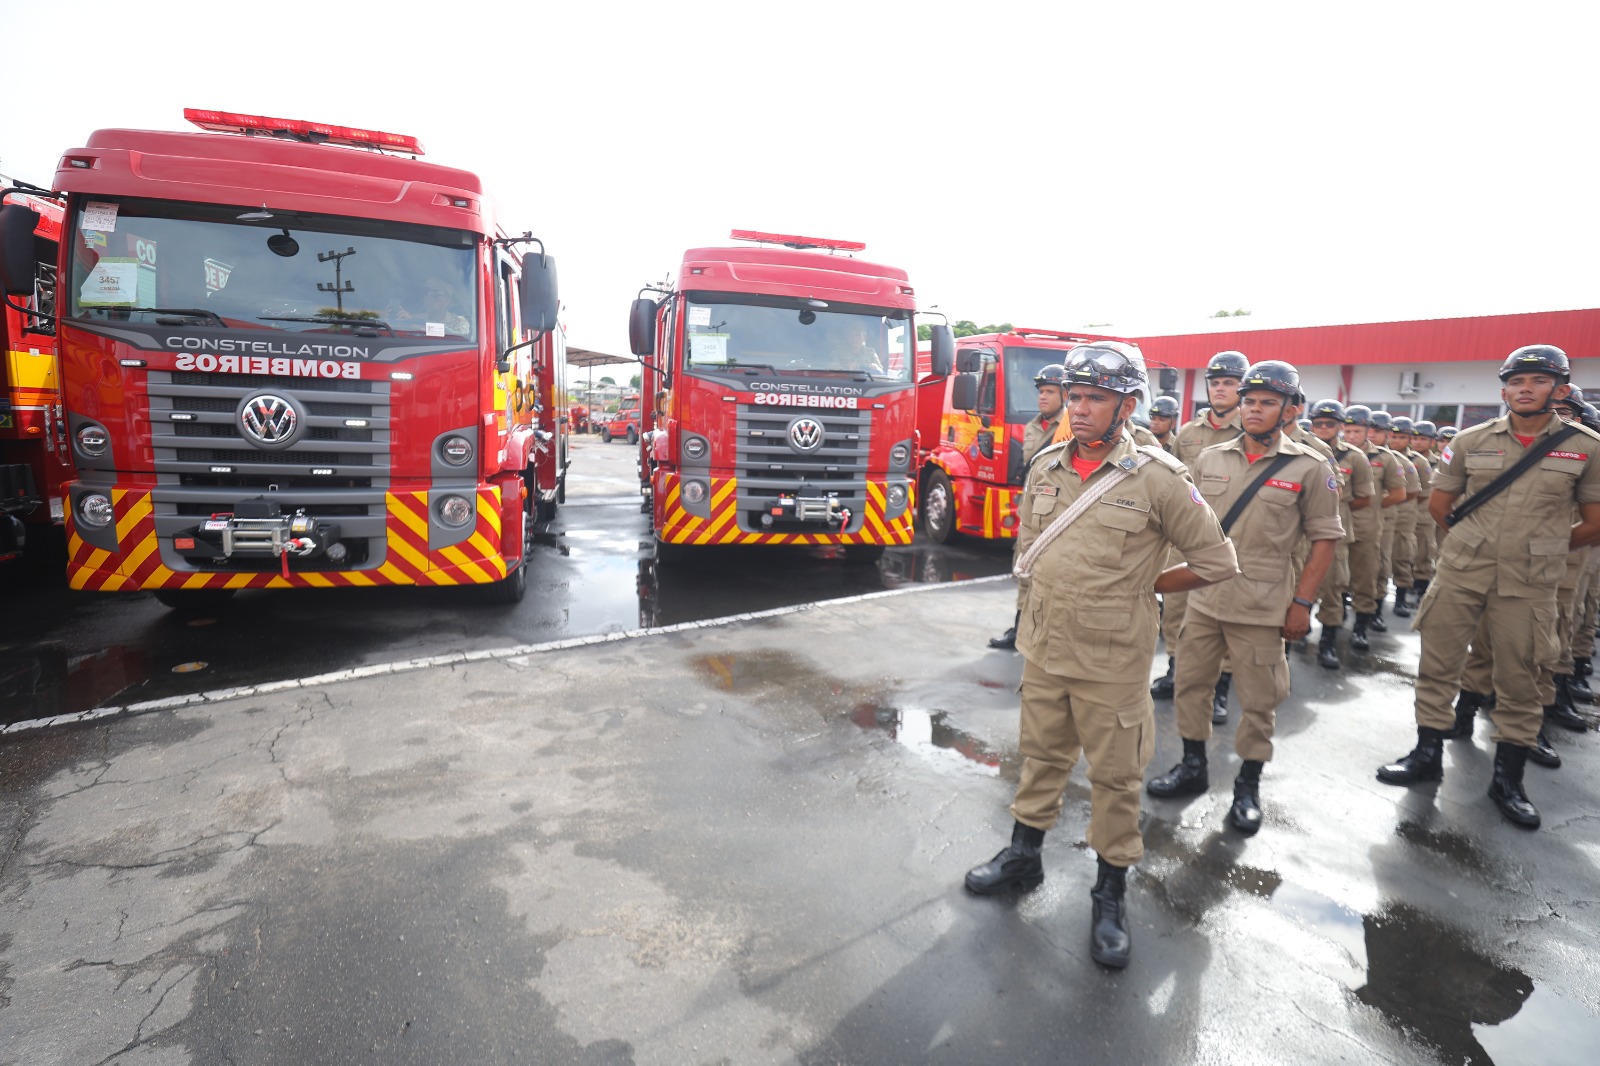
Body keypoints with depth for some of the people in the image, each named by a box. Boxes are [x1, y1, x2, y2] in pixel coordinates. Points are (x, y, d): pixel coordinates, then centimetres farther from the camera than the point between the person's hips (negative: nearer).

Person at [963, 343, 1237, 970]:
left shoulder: (1156, 478, -13)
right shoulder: (1045, 467, 3)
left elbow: (1215, 561, -6)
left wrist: (1143, 587, -3)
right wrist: (1036, 614, 13)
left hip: (1110, 663, -4)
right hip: (1043, 651, 5)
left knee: (1115, 776, 10)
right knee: (1040, 756, 20)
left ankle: (1110, 893, 28)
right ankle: (1023, 856, 38)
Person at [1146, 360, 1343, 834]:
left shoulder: (1309, 468, -4)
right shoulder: (1210, 458, 6)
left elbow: (1325, 538, -3)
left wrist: (1301, 603, -7)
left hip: (1262, 607, -4)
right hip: (1203, 598, 4)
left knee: (1258, 698, 6)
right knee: (1190, 683, 12)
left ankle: (1248, 786, 24)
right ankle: (1193, 767, 30)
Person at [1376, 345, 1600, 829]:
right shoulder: (1471, 441, 2)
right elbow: (1438, 506, 10)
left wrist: (1540, 547, 9)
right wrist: (1479, 539, 11)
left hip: (1528, 584, -1)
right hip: (1459, 572, 1)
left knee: (1519, 680, 7)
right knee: (1437, 665, 6)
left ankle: (1508, 779, 21)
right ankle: (1427, 755, 20)